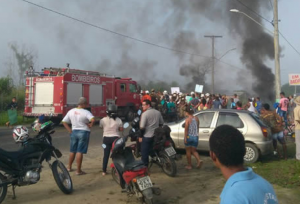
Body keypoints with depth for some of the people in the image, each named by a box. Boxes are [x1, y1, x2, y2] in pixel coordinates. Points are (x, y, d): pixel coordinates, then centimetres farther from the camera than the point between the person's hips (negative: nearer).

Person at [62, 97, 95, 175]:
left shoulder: (71, 111, 4)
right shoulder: (86, 112, -13)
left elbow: (64, 122, 5)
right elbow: (93, 120, -30)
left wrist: (69, 130, 6)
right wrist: (90, 125, -12)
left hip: (74, 131, 6)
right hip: (84, 132, -5)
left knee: (72, 151, 18)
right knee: (80, 152, -2)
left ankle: (69, 167, 31)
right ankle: (78, 170, 3)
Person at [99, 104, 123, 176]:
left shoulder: (103, 120, -10)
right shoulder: (118, 120, -10)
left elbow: (100, 127, 7)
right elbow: (121, 129, -2)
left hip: (106, 138, 1)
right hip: (116, 138, -1)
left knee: (106, 155, 10)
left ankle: (104, 171, 15)